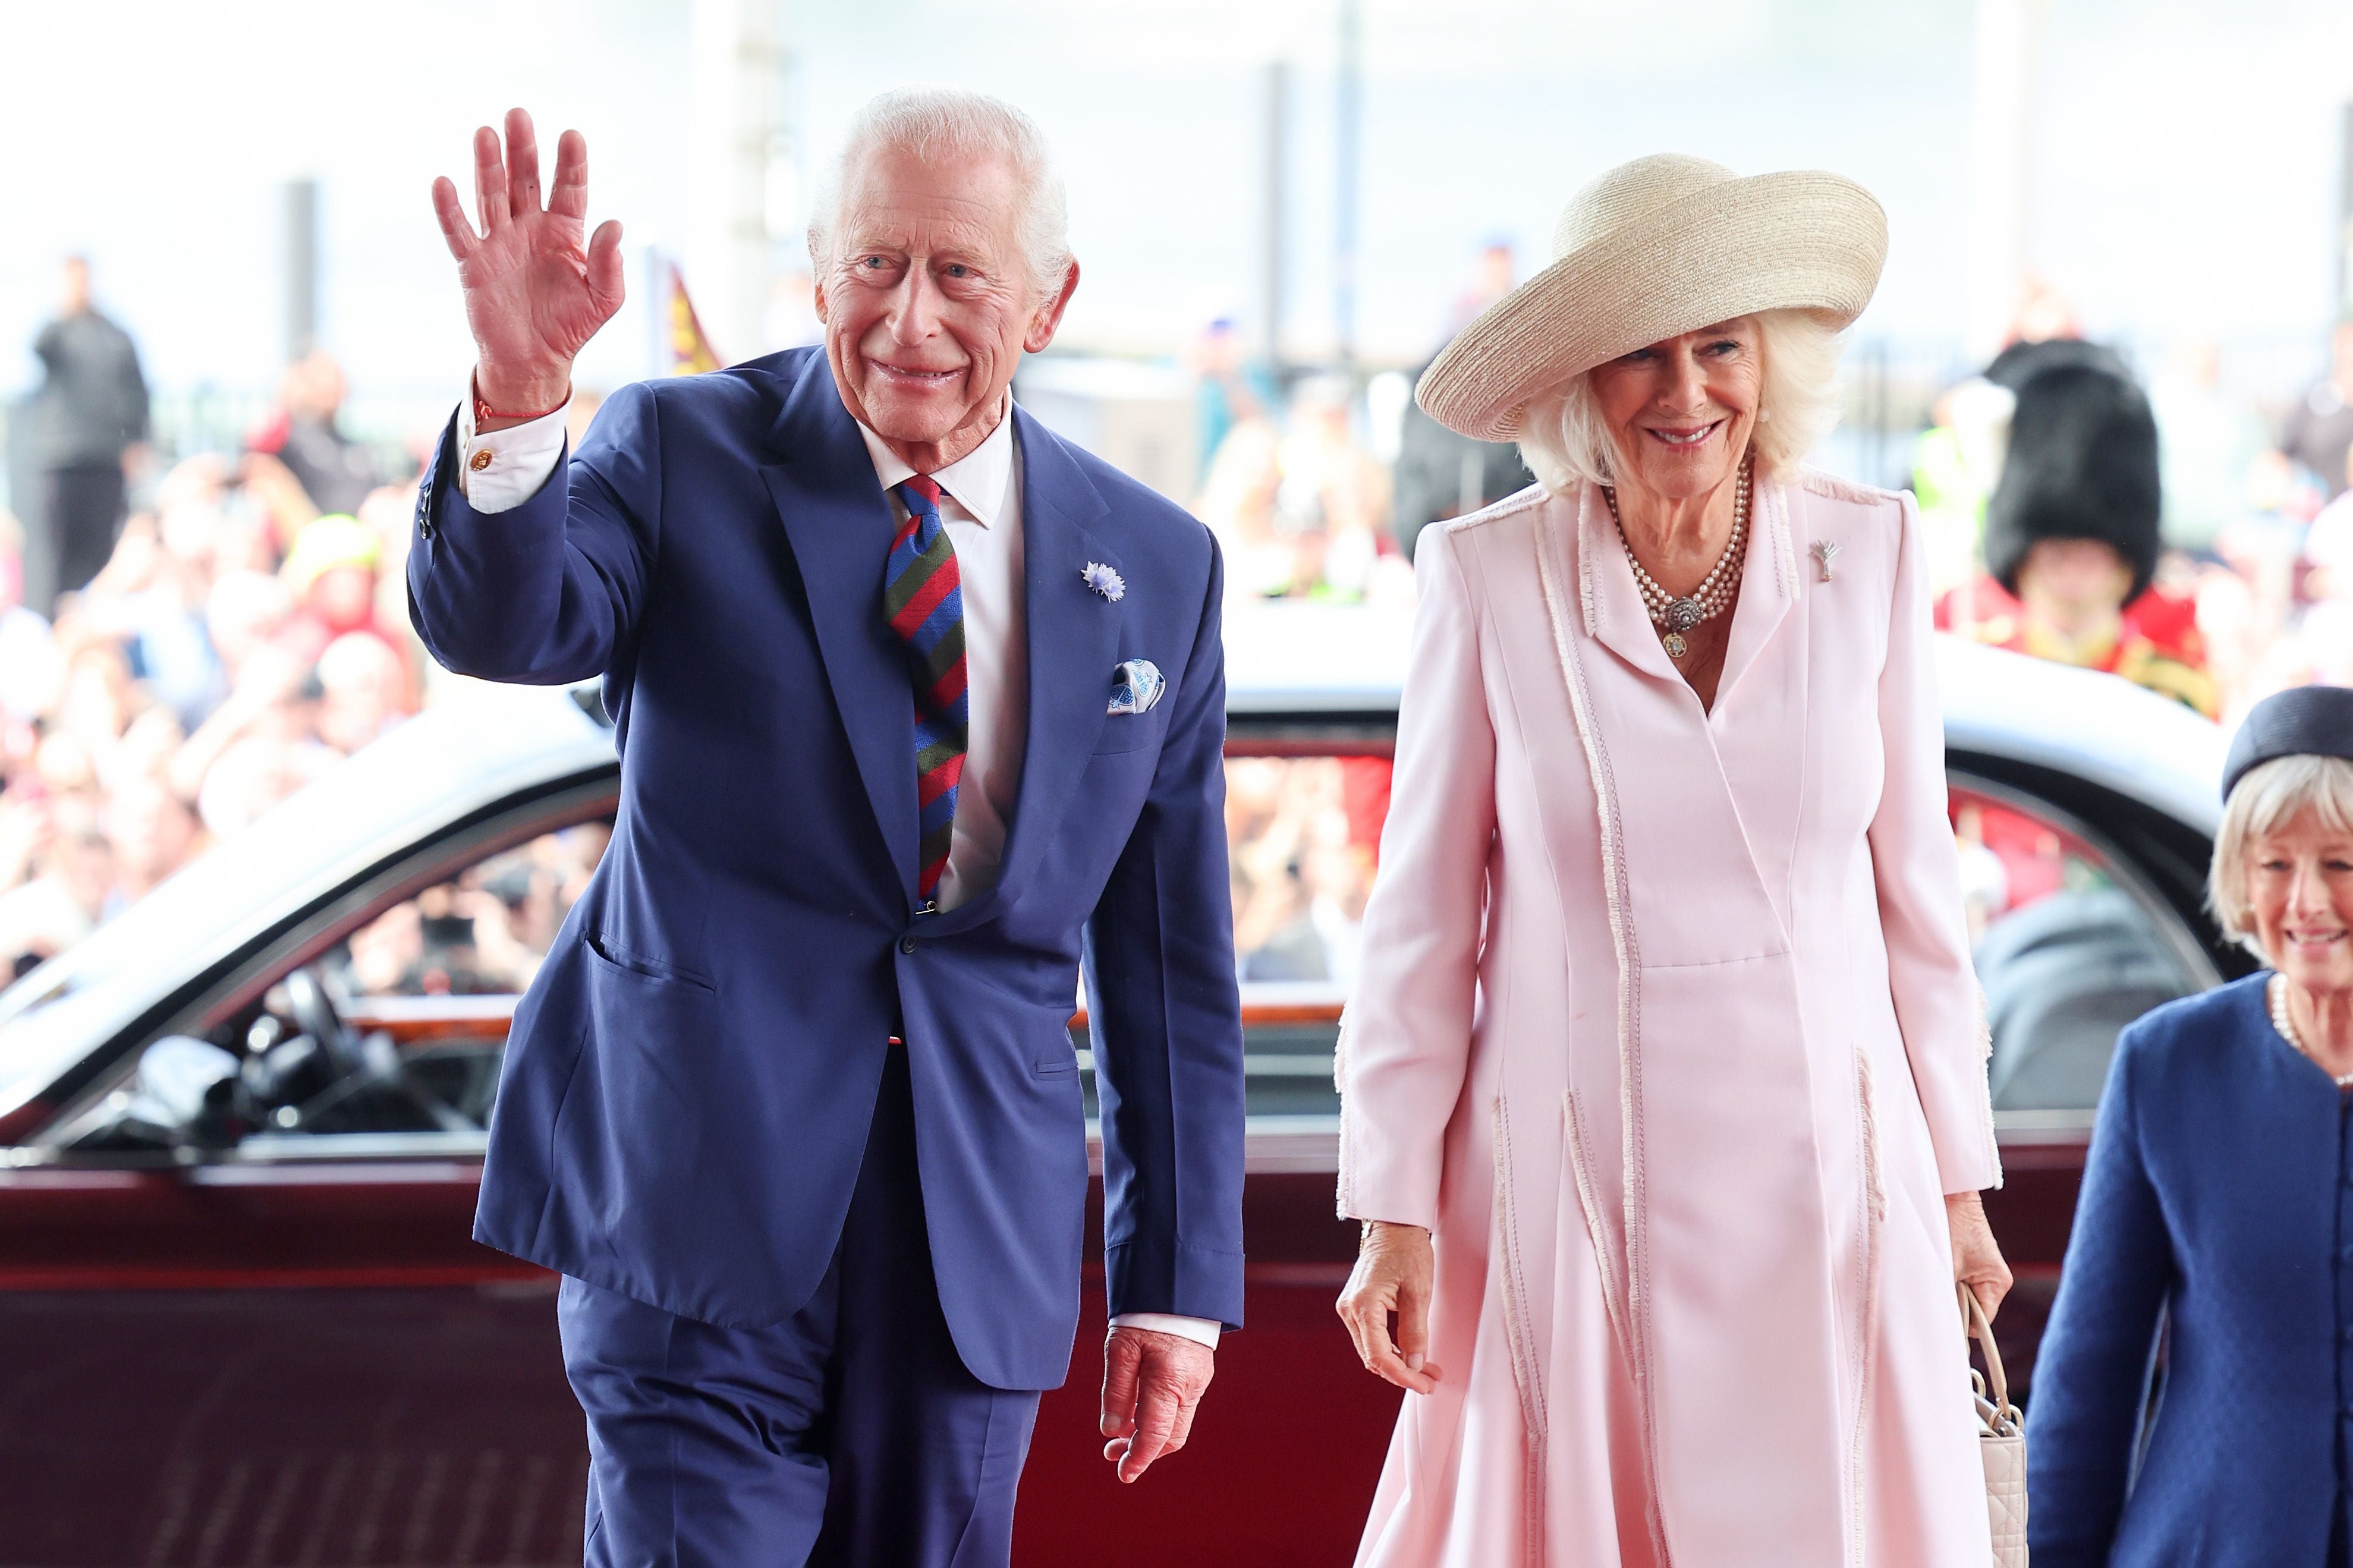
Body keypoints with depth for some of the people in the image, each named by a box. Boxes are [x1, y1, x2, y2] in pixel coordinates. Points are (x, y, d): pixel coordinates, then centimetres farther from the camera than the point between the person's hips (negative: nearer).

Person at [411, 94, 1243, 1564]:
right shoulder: (685, 457, 0)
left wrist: (1179, 1279, 8)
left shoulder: (1157, 568, 6)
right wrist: (516, 397, -40)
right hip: (700, 1191, -3)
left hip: (982, 1223, 3)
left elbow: (1174, 958, 9)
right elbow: (498, 628, -20)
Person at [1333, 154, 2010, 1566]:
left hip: (1830, 1172, 2)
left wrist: (1956, 1180, 10)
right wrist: (1395, 1211, -3)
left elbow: (1915, 883, 7)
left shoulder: (1872, 557, 0)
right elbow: (1424, 915, 0)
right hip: (1578, 1177, -1)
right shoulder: (1493, 579, -5)